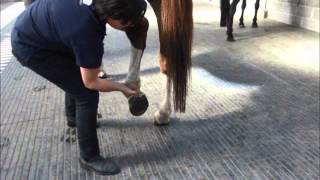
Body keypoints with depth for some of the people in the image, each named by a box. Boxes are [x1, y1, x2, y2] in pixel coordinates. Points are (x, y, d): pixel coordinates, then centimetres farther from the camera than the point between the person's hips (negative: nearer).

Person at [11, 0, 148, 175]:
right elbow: (91, 83, -20)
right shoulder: (86, 32, -35)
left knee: (76, 76, 26)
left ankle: (73, 117, 54)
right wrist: (121, 87, -6)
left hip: (35, 26, 9)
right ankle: (89, 158, 8)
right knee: (86, 93, -9)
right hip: (29, 47, -9)